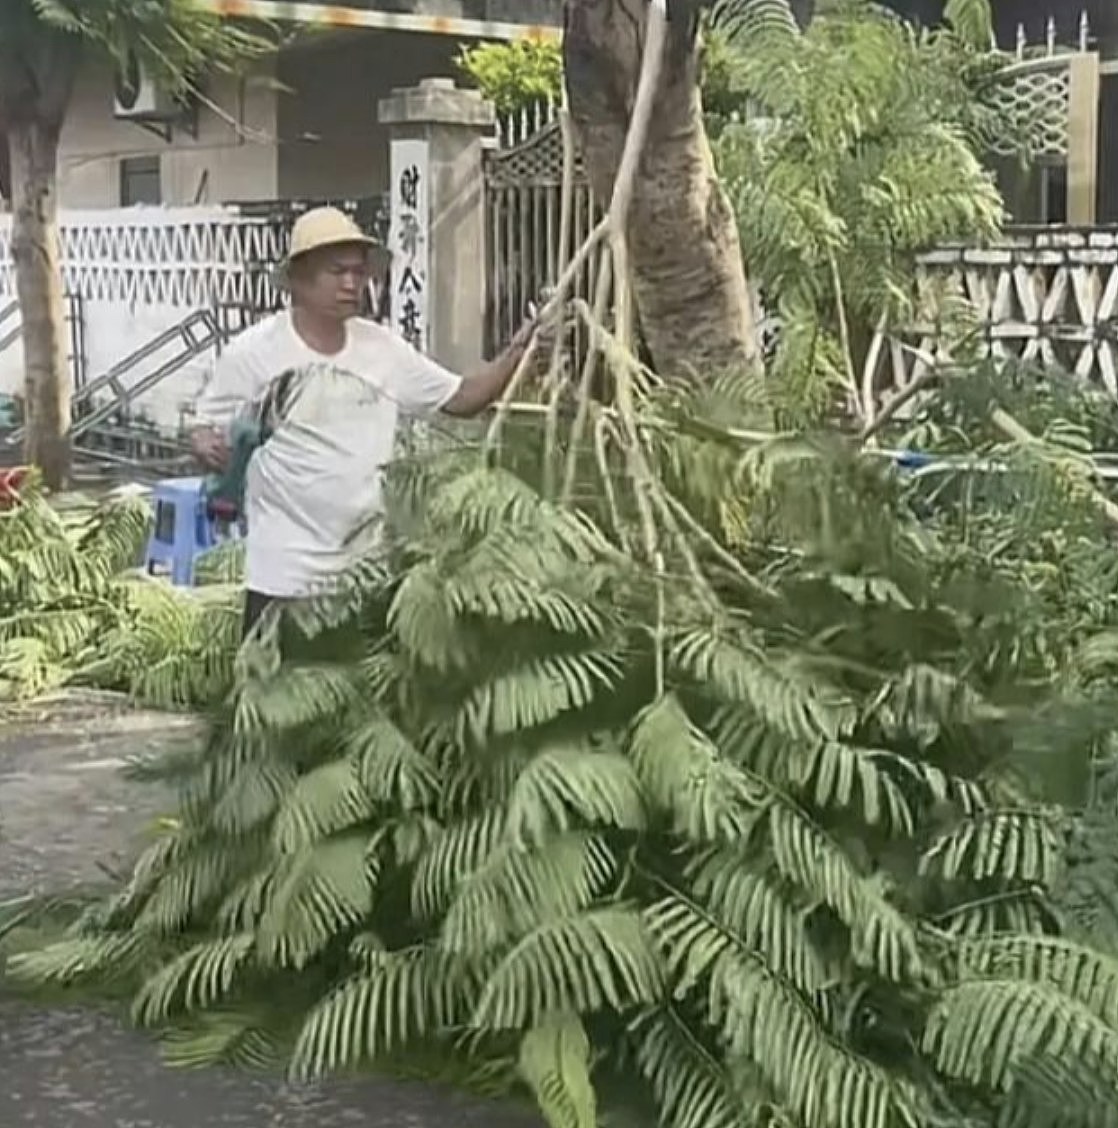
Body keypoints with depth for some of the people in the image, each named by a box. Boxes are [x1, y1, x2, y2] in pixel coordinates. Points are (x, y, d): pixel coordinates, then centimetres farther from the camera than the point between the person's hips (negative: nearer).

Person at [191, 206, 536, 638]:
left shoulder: (382, 347, 2)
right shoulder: (254, 352, -9)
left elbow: (462, 398, 8)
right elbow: (206, 428, -1)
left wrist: (517, 352, -6)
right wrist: (206, 446, -25)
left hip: (369, 567, 5)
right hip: (286, 569, -4)